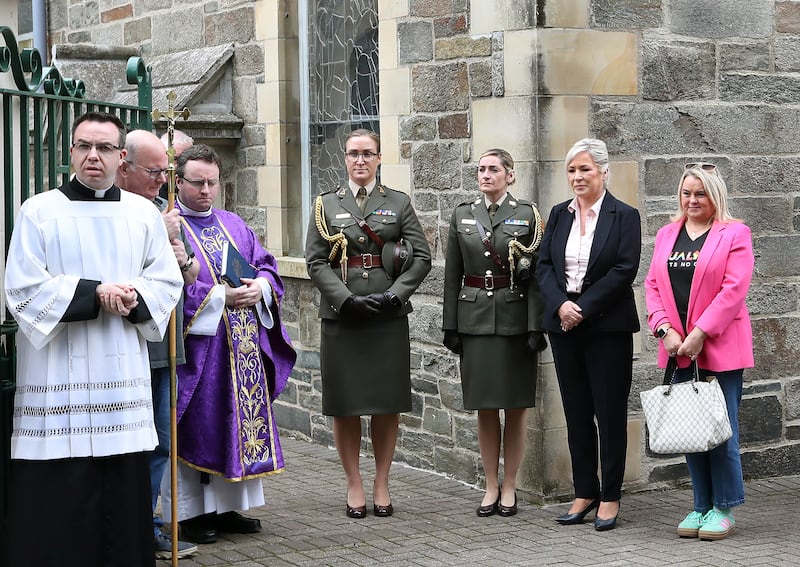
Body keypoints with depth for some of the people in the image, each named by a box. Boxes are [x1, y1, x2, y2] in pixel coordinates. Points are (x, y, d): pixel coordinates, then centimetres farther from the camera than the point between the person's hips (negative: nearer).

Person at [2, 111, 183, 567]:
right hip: (57, 380, -3)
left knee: (124, 492, 4)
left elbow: (168, 282, 9)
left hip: (123, 378, 3)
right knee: (56, 505, -4)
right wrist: (95, 292, -14)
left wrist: (134, 298, -12)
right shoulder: (39, 211, 0)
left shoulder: (144, 214, 10)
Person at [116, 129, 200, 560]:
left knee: (159, 443, 14)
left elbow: (192, 276, 21)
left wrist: (185, 259, -1)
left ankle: (146, 531, 25)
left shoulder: (162, 210, 16)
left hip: (164, 346, 8)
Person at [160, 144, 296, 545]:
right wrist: (221, 296, -18)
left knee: (239, 424, 9)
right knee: (196, 429, -3)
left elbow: (267, 265, 15)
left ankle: (227, 507, 18)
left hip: (244, 347, 7)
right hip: (196, 343, -7)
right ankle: (190, 513, 5)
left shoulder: (234, 225, 16)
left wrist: (260, 287, -7)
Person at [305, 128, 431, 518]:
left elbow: (422, 256, 3)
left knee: (387, 404, 3)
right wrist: (347, 299, -14)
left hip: (389, 316, 0)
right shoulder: (326, 205, 8)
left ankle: (381, 485, 14)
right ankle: (354, 486, 13)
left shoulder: (399, 204, 9)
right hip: (340, 315, 0)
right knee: (344, 405, 2)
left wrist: (394, 295, -11)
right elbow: (315, 262, 0)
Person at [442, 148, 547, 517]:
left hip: (514, 319, -3)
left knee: (515, 407, 3)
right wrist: (451, 326, 4)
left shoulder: (527, 215, -1)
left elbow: (537, 275, -4)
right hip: (475, 319, 3)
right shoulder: (463, 215, 8)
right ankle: (491, 486, 15)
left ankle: (509, 487, 13)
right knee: (484, 408, 6)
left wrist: (535, 327, -10)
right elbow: (452, 274, 9)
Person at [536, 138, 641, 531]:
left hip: (607, 328, -5)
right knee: (576, 414, 9)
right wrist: (560, 305, -11)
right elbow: (544, 265, 6)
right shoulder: (559, 215, 11)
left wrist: (583, 308, -15)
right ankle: (584, 493, 18)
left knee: (610, 414, 1)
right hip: (564, 326, 5)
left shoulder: (624, 217, -3)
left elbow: (624, 271, -12)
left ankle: (609, 498, 9)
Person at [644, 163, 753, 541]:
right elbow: (652, 285, 10)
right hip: (678, 348, 5)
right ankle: (702, 506, 16)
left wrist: (700, 333, -16)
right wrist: (665, 329, -6)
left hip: (720, 348, -5)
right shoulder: (667, 235, 14)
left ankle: (724, 509, 7)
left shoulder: (734, 234, -1)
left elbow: (734, 289, -10)